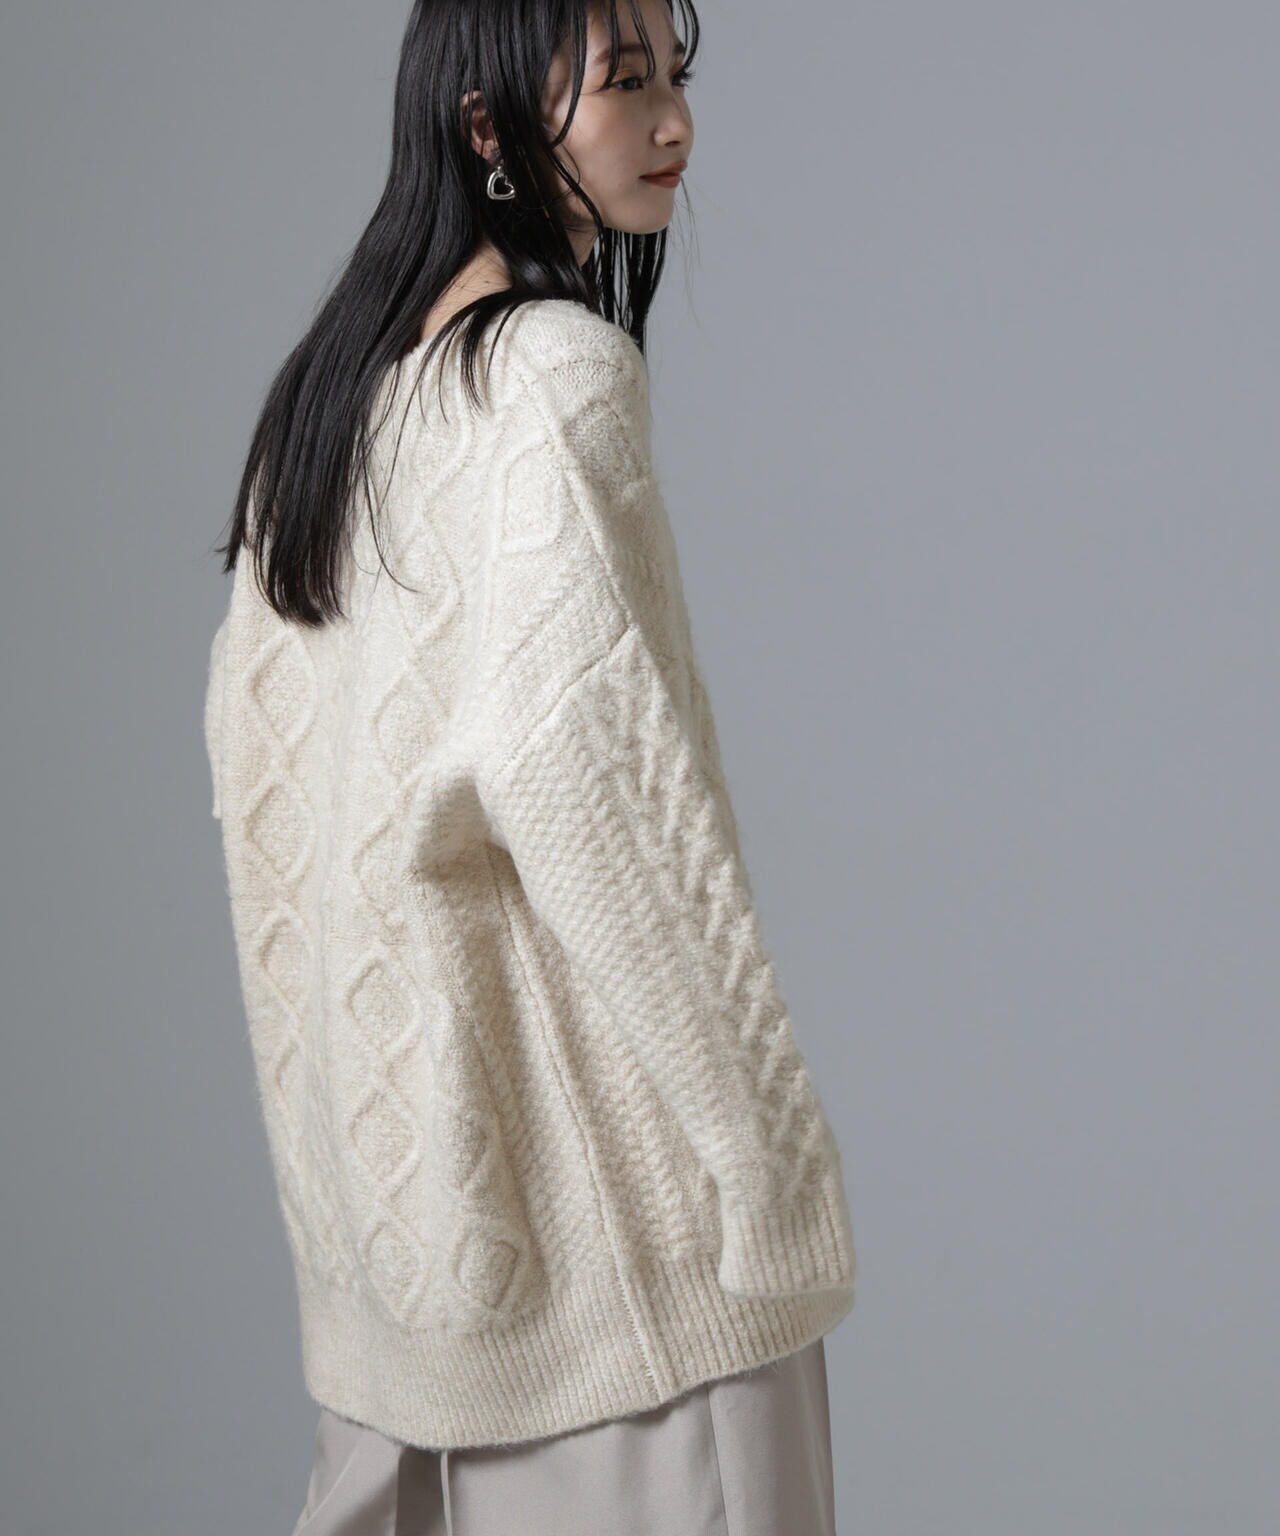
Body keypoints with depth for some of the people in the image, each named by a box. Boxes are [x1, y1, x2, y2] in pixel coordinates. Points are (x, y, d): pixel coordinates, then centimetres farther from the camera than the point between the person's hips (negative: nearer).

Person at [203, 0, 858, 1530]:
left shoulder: (340, 368, 10)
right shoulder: (562, 367, -15)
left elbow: (255, 709, 14)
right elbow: (574, 755, -23)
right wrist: (757, 1132, -18)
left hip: (389, 1053, 9)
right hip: (571, 1068, -8)